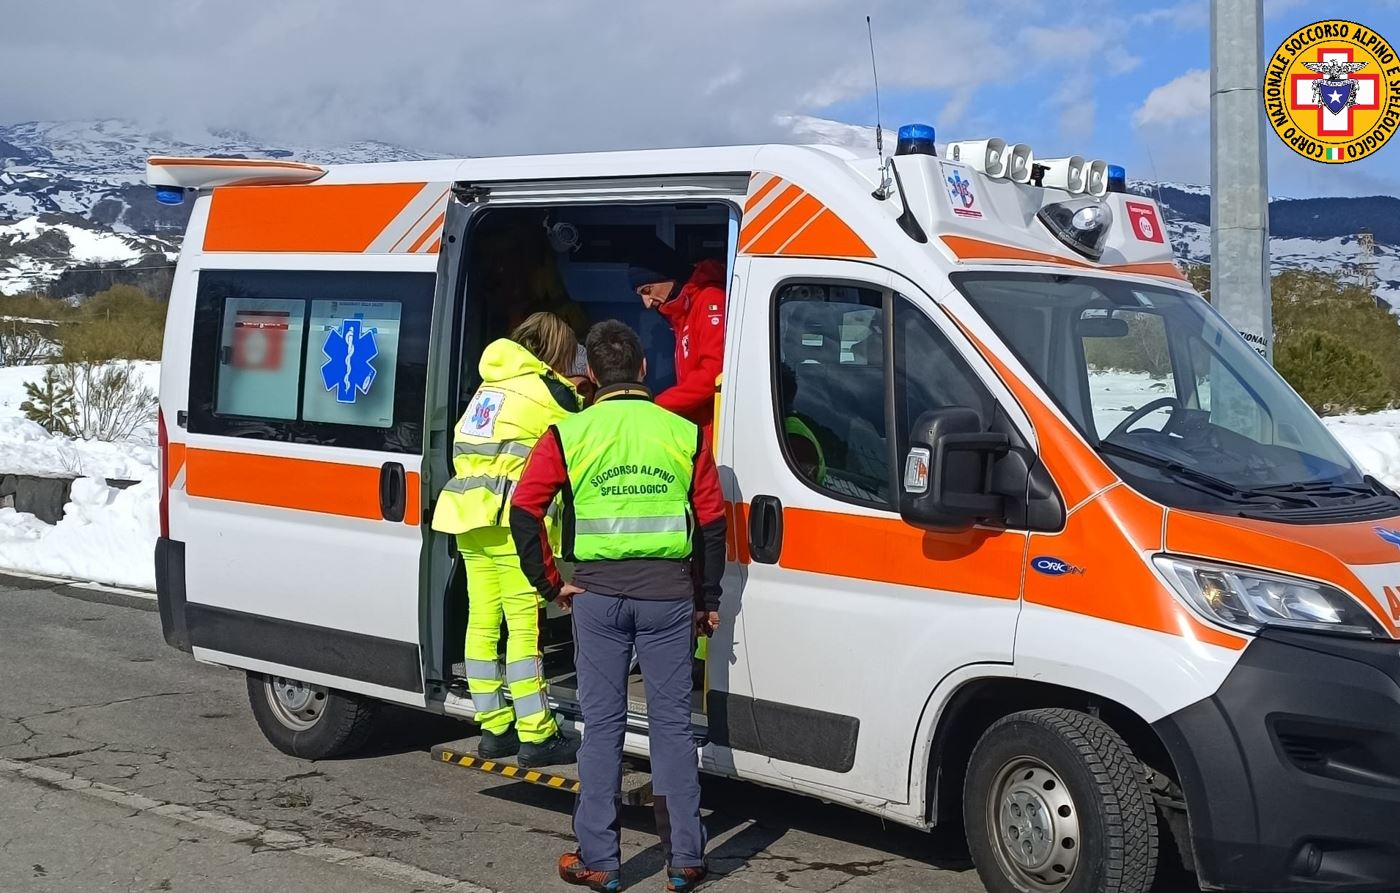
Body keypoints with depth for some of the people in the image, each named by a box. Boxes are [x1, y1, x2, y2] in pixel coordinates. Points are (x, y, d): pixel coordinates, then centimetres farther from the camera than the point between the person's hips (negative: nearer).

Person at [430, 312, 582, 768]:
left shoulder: (490, 385, 21)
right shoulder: (551, 391, -1)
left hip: (467, 514, 8)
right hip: (512, 519, -8)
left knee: (483, 621, 9)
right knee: (524, 624, -6)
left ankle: (494, 729, 15)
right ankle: (536, 736, -4)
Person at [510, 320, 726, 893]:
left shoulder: (569, 433, 1)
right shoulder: (684, 433, 4)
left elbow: (524, 511, -5)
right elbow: (712, 523, 5)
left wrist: (550, 583, 4)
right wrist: (708, 602, 13)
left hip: (597, 593, -1)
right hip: (668, 593, 1)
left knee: (603, 725, 8)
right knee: (672, 723, 8)